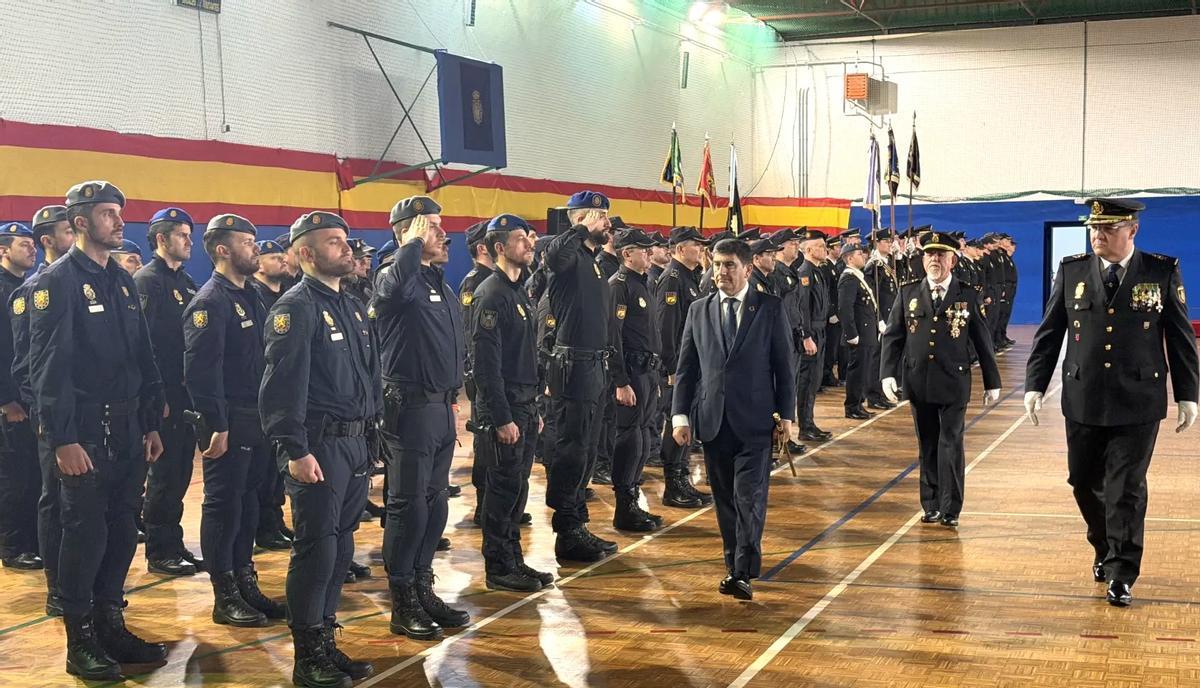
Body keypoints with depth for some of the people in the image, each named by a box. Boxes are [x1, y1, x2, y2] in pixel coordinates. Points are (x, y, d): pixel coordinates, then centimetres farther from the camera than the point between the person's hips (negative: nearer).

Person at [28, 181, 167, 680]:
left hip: (128, 431, 7)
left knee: (122, 530, 11)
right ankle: (81, 642, 10)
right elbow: (48, 367, -14)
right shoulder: (56, 282, -9)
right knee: (85, 532, -1)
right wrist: (63, 440, -19)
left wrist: (152, 424, 13)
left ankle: (111, 625, 24)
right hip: (85, 433, -7)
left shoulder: (123, 281, 14)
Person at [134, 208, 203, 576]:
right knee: (164, 473, -2)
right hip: (164, 396, -8)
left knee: (180, 471, 13)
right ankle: (159, 552, 7)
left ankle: (173, 543, 22)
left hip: (187, 394, 8)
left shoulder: (185, 281, 16)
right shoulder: (146, 280, -10)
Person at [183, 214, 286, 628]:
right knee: (223, 507, 0)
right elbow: (200, 371, -20)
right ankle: (225, 598, 8)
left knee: (248, 503, 15)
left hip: (257, 421, 9)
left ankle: (246, 585, 25)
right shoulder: (210, 302, -14)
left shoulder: (250, 297, 14)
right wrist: (217, 426, -22)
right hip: (229, 423, -9)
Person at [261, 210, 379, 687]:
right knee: (316, 551, -3)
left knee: (340, 549, 13)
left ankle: (326, 643, 23)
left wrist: (371, 437, 16)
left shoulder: (353, 305, 16)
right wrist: (295, 451, -21)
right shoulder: (296, 307, -10)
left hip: (356, 445, 8)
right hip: (319, 447, -8)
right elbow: (283, 385, -17)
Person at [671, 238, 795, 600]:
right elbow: (685, 368, 9)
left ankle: (742, 573, -4)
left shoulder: (770, 308, 1)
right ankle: (736, 564, 20)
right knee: (725, 499, 9)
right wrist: (680, 415, 1)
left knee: (749, 497, -8)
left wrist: (786, 414, -2)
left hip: (754, 420, -3)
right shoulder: (699, 310, 8)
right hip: (712, 420, 3)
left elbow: (784, 364, 2)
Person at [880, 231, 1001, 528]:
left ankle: (950, 509, 5)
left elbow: (982, 341, 4)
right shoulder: (908, 292, 4)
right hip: (918, 383, 2)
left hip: (954, 384, -2)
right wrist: (887, 374, -6)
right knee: (928, 446, 10)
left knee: (951, 444, -2)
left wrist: (992, 382, 6)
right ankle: (931, 505, 19)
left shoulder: (967, 295, 0)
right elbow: (892, 336, 5)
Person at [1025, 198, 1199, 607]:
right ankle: (1105, 549, 36)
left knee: (1126, 490, 0)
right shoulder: (1071, 272, 2)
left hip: (1138, 404, -2)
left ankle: (1121, 575, 11)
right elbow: (1049, 334, 5)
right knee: (1084, 482, 11)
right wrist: (1035, 385, 0)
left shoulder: (1163, 273, -2)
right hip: (1083, 402, 3)